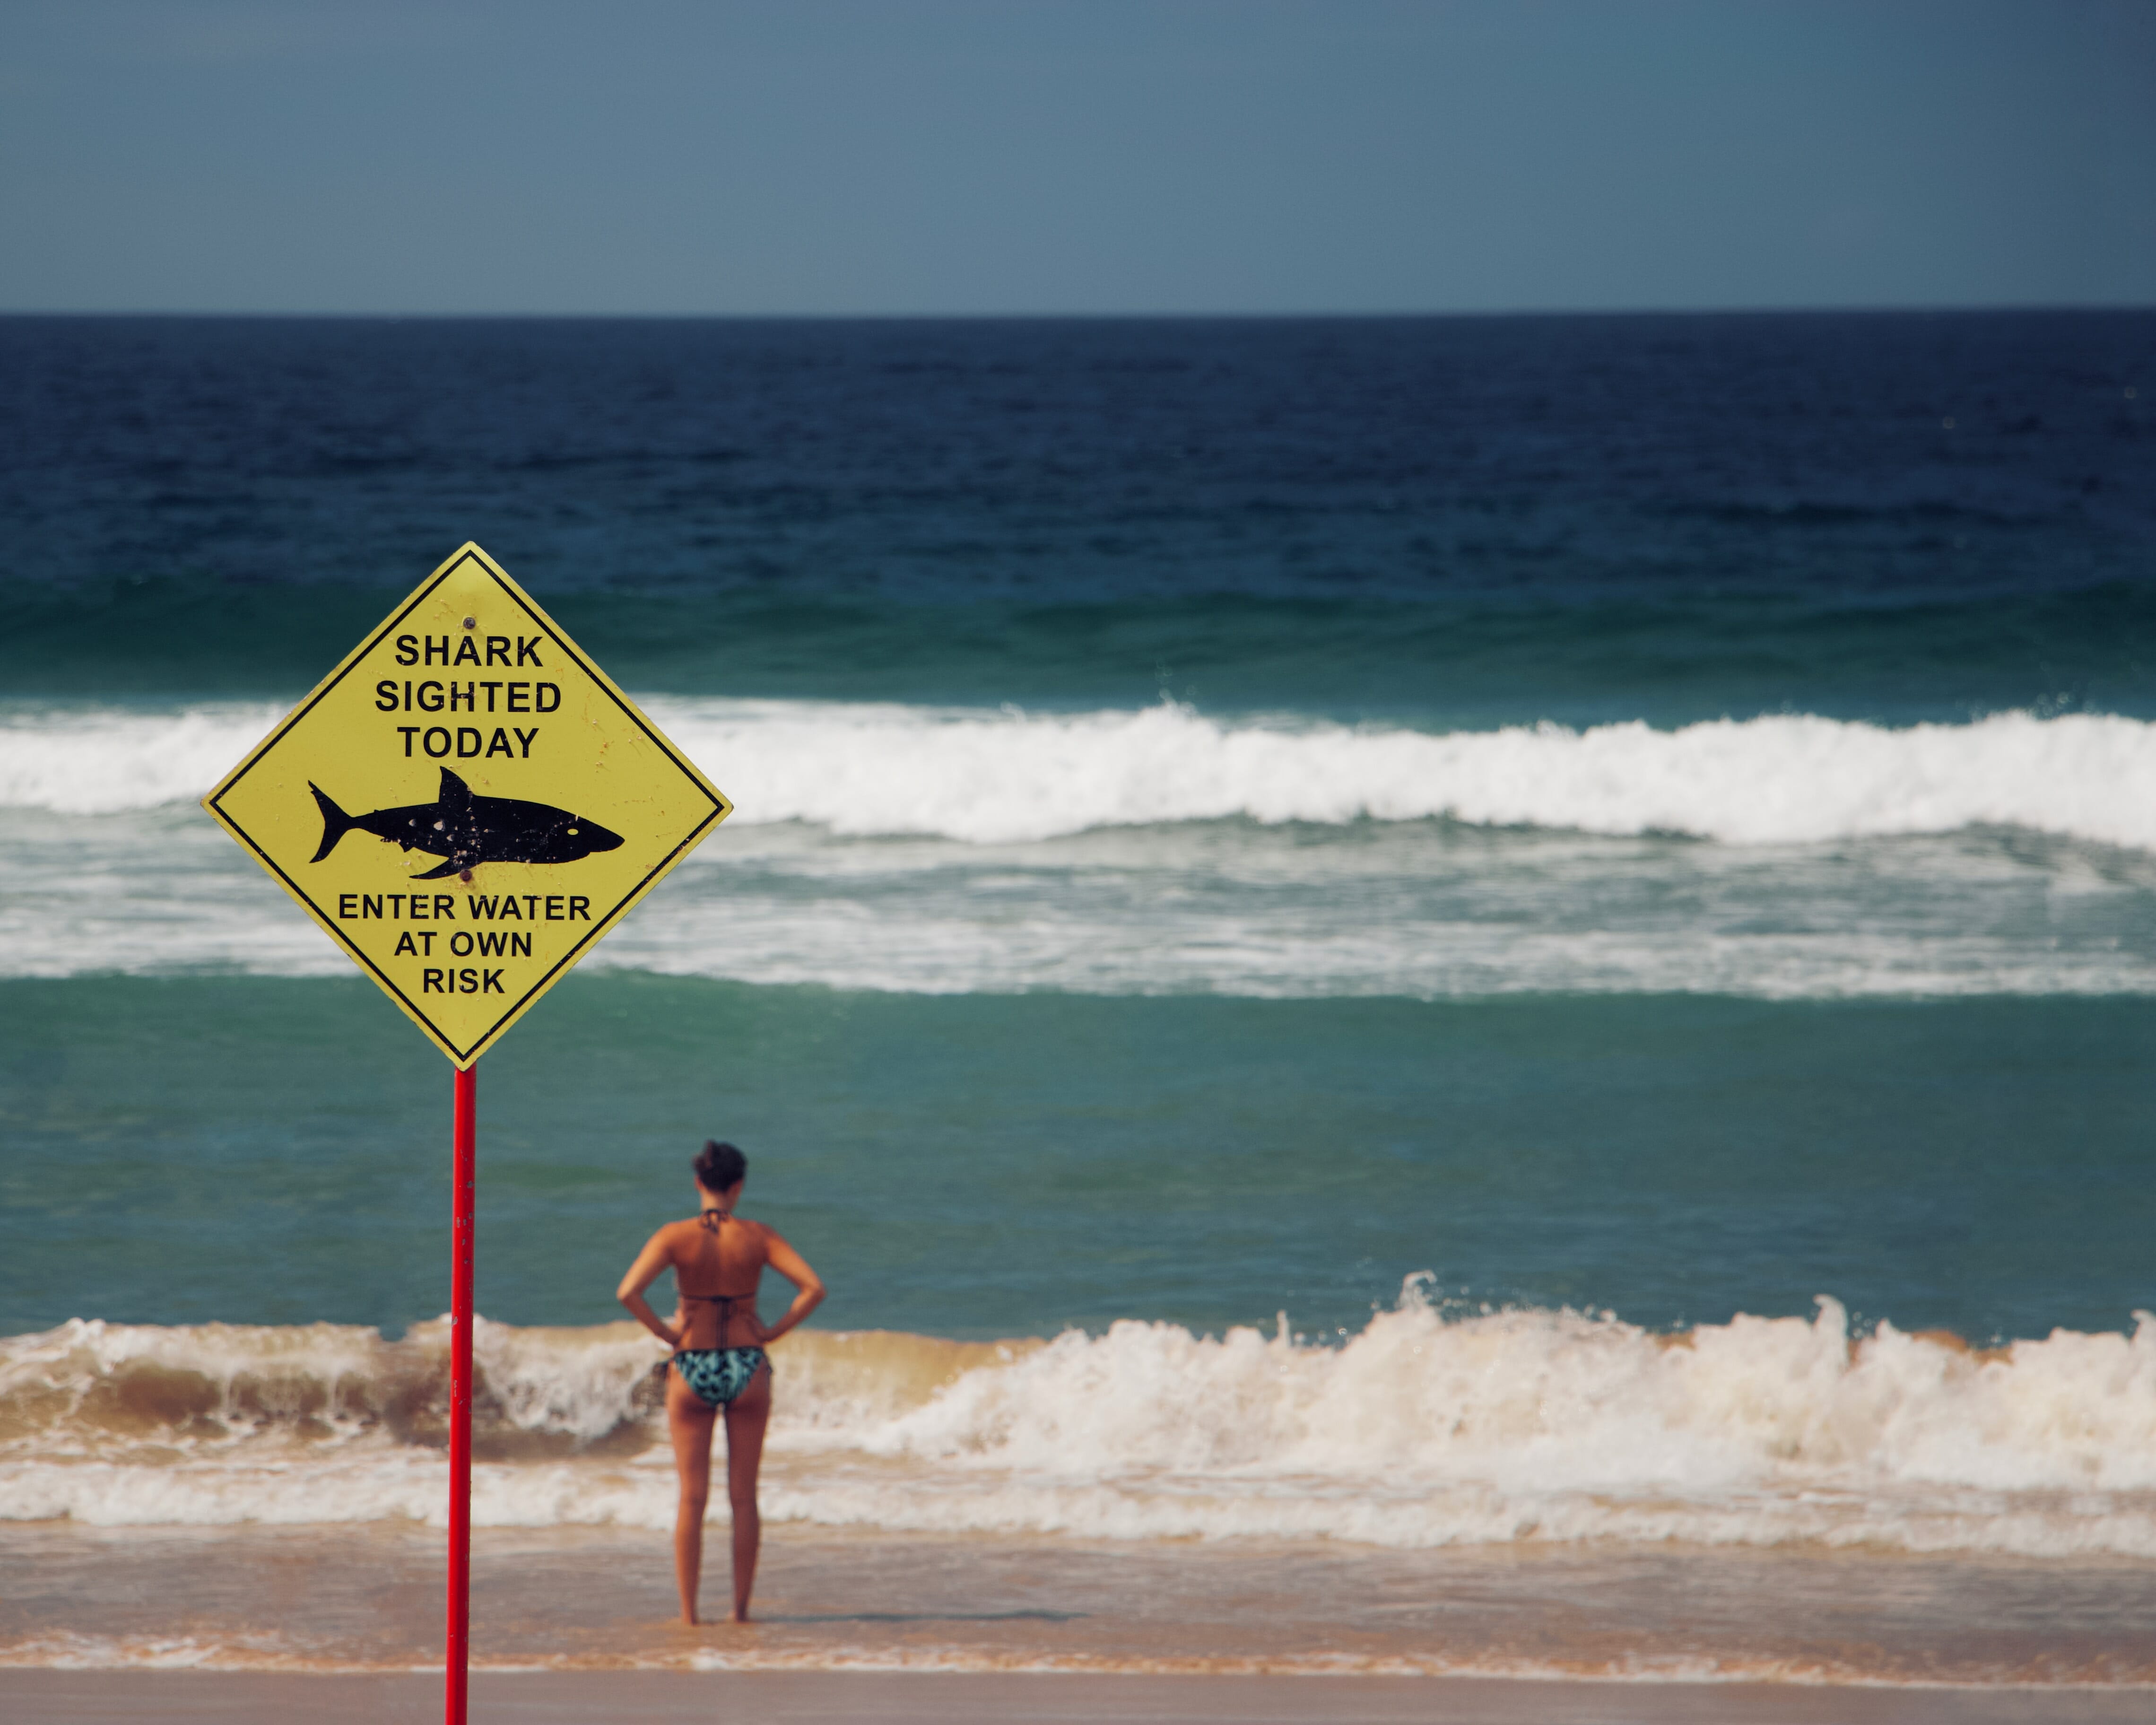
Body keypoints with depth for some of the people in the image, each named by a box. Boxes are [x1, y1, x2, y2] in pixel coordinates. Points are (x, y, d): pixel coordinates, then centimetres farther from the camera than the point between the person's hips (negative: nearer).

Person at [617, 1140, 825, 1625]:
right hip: (747, 1367, 0)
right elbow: (814, 1288, -11)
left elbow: (629, 1291, -20)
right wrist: (774, 1332, -2)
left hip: (692, 1367, 0)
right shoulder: (758, 1237, -5)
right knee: (743, 1497, 8)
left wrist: (664, 1332, -7)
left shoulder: (675, 1236, -7)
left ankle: (688, 1609, 3)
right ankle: (741, 1607, 7)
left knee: (692, 1498, 5)